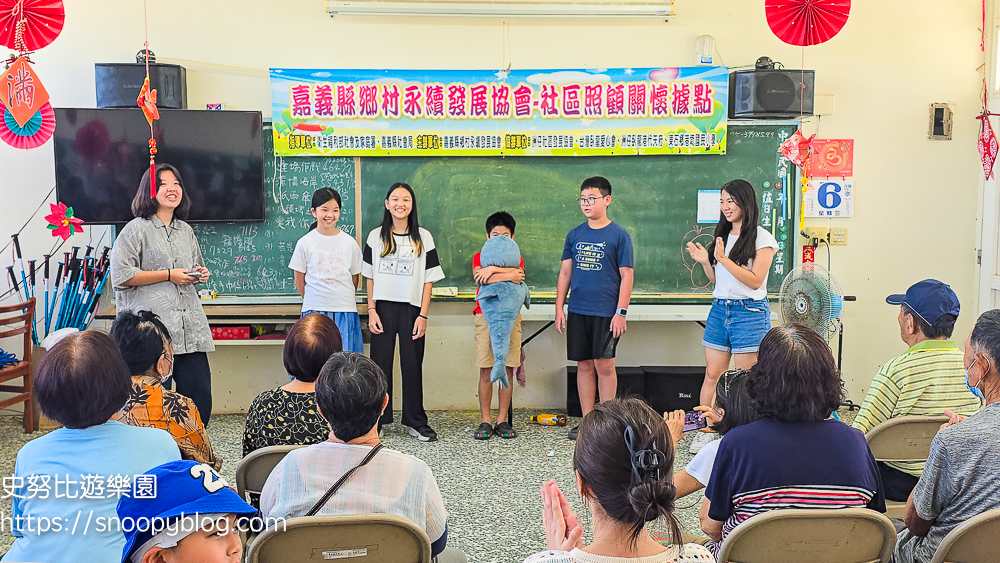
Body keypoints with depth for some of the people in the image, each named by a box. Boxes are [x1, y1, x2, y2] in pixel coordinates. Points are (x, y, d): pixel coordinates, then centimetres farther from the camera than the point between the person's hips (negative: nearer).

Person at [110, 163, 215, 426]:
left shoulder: (186, 230, 20)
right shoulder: (137, 230, 0)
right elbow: (121, 275, -8)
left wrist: (200, 275, 10)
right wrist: (168, 275, -10)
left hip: (190, 329, 6)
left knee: (199, 395, 1)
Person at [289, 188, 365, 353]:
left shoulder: (349, 242, 4)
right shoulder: (305, 243, 1)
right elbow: (299, 280, 7)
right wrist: (312, 301, 11)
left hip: (345, 310, 1)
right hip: (314, 310, -1)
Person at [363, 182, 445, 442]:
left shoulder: (423, 237, 4)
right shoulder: (376, 236, 6)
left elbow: (428, 279, 2)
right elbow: (370, 277, 6)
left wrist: (423, 315, -5)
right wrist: (371, 310, -4)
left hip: (411, 308, 0)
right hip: (383, 307, 1)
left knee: (412, 364, 4)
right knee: (381, 362, 4)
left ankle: (416, 422, 13)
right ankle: (376, 419, 14)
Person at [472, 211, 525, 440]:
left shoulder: (516, 258, 13)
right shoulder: (480, 257, 10)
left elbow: (519, 276, -9)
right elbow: (479, 278, -11)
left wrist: (493, 269, -16)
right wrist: (509, 275, -15)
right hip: (485, 315, -1)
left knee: (507, 369, 1)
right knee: (486, 371, -4)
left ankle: (502, 420, 8)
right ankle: (485, 420, 3)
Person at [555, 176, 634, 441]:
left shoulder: (619, 235, -1)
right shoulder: (574, 235, 11)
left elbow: (626, 275, -4)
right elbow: (565, 273, 13)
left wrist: (621, 312, -10)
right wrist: (559, 308, 7)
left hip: (606, 312, -4)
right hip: (577, 311, 4)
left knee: (604, 364, -3)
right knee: (584, 365, 8)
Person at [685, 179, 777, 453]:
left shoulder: (762, 238, -4)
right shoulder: (722, 236, 14)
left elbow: (755, 281, -13)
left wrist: (724, 259, -17)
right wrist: (705, 261, 1)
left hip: (749, 312, -6)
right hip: (719, 309, 6)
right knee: (712, 374, 4)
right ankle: (706, 430, 11)